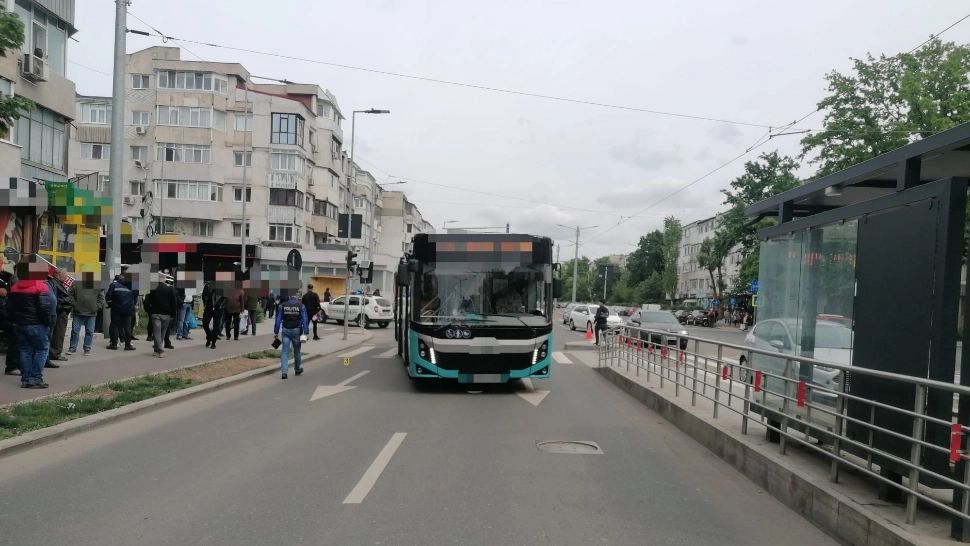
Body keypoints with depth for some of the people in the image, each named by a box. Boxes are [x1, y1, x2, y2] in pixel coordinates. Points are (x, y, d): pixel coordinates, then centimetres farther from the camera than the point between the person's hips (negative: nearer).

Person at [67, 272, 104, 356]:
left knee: (89, 332, 5)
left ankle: (87, 349, 13)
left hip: (92, 313, 1)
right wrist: (73, 304, -6)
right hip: (78, 312, -1)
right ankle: (72, 348, 14)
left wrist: (98, 306, 1)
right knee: (75, 331, 3)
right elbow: (69, 294, 4)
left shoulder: (97, 286, 7)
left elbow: (101, 297, 13)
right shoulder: (76, 284, 2)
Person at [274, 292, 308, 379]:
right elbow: (305, 320, -8)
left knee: (285, 351, 2)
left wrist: (276, 332, 5)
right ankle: (297, 369, 30)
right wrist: (306, 332, -8)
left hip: (286, 330, 1)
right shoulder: (301, 306, -4)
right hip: (296, 330, -1)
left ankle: (284, 372, -8)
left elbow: (278, 319, 2)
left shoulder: (282, 305, 1)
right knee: (296, 351, 15)